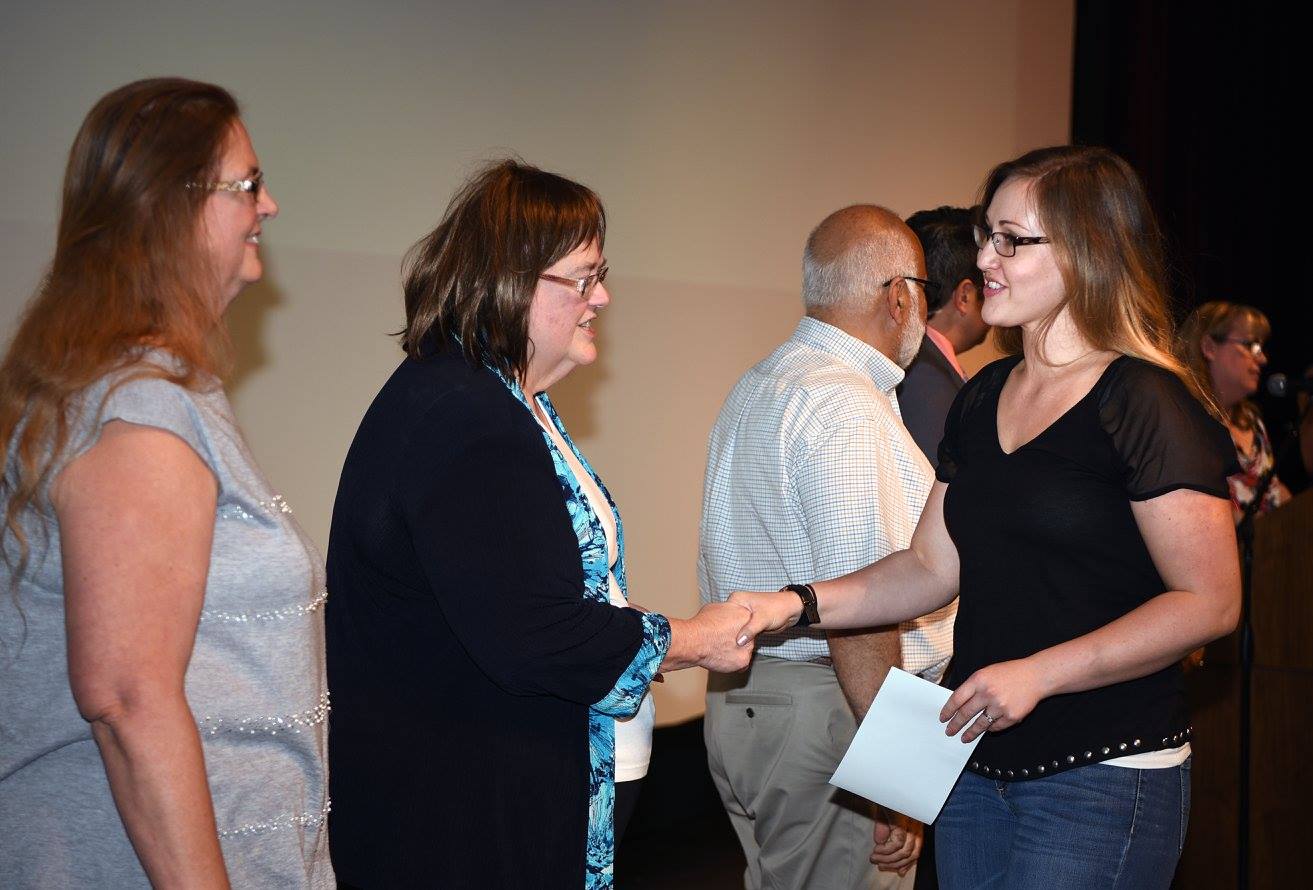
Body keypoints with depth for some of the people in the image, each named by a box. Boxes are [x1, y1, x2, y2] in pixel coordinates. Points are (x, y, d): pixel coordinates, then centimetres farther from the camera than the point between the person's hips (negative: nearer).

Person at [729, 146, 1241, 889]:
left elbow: (1211, 602, -16)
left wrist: (1037, 674, -21)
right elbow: (934, 566, 13)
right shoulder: (983, 398, 10)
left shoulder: (1143, 403, -13)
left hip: (1101, 778, -7)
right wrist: (798, 604, 0)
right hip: (975, 764, 7)